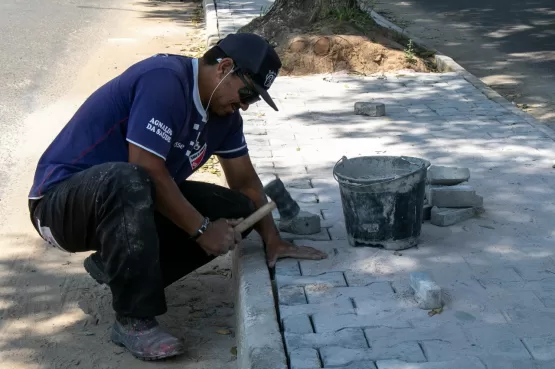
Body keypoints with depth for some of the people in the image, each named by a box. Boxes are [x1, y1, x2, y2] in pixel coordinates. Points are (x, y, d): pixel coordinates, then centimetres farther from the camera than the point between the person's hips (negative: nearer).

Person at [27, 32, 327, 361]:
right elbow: (147, 171, -29)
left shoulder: (224, 112, 3)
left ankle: (118, 265, 6)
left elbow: (245, 180, 10)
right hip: (61, 202, -8)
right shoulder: (165, 79, -24)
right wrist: (201, 229, -22)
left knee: (236, 212, -3)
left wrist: (273, 240, -2)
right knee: (129, 182, -41)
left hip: (136, 203, 9)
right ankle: (134, 321, -27)